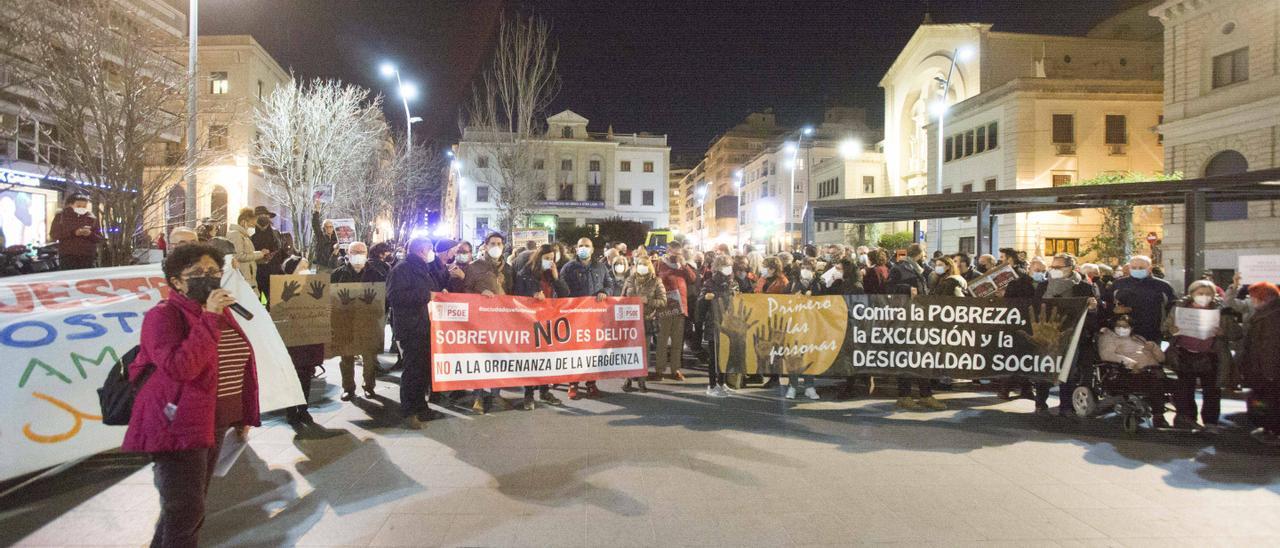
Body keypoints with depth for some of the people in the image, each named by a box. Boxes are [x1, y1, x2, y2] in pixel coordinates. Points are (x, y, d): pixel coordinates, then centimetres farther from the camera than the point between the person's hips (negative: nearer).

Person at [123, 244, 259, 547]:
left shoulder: (221, 312, 10)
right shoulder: (164, 315, -13)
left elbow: (237, 366, 15)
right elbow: (180, 366, -29)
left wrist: (243, 416, 15)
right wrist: (209, 318, -27)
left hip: (213, 422, 8)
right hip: (179, 425, -8)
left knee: (192, 507, 18)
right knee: (186, 511, -6)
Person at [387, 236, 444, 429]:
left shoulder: (423, 269, 21)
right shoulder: (402, 269, -6)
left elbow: (433, 290, 33)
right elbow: (395, 295, -18)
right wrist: (425, 295, -16)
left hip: (425, 325, 8)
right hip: (410, 327, -8)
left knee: (425, 367, 10)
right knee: (413, 368, -7)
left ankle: (420, 406, 21)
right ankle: (408, 412, 2)